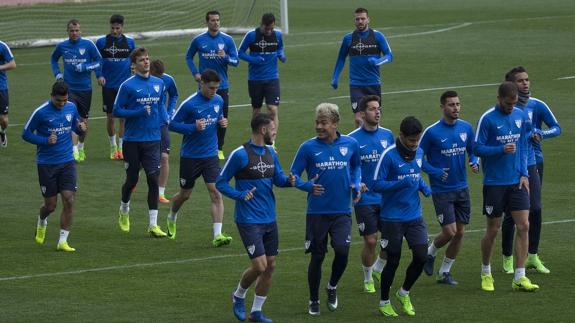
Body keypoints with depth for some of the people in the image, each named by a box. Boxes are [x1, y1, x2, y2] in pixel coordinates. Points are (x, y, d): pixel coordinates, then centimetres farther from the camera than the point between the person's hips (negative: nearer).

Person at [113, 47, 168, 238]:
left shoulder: (159, 84, 7)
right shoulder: (128, 86, -8)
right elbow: (116, 111, -6)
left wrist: (164, 121, 1)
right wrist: (139, 112, -17)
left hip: (153, 139, 3)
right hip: (132, 141, -3)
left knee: (153, 179, -5)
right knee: (132, 180, 7)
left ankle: (153, 225, -3)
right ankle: (124, 211, 37)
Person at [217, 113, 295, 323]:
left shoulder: (270, 153, 9)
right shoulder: (240, 154, -12)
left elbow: (278, 179, 13)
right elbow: (220, 183, -6)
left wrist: (289, 180, -10)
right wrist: (240, 195, -22)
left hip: (269, 219, 7)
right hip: (249, 221, -7)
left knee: (270, 266, 8)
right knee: (259, 265, -12)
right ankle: (239, 296, 17)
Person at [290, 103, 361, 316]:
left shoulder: (350, 144, 0)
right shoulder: (308, 147, -6)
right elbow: (293, 175, -1)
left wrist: (356, 185, 2)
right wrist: (308, 186, -21)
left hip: (342, 211, 1)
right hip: (317, 211, -1)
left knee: (342, 250, -16)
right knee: (317, 257, 5)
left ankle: (332, 287, 14)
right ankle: (314, 300, 24)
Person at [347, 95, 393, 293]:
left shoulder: (387, 135, 5)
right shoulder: (352, 139, -8)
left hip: (387, 197, 4)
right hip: (365, 199, -4)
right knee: (370, 241, -2)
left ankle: (378, 269, 26)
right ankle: (368, 279, 19)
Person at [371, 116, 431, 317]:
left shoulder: (419, 153, 5)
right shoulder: (389, 155, -15)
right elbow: (376, 184, -15)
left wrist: (423, 187, 0)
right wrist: (401, 183, -27)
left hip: (415, 216, 5)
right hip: (392, 218, -5)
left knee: (421, 256, -3)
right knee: (393, 261, 2)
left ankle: (404, 293, 22)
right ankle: (384, 303, 21)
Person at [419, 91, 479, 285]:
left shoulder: (466, 128, 2)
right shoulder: (432, 132, -12)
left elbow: (472, 150, 15)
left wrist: (475, 163, -7)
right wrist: (435, 172, -20)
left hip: (462, 189, 5)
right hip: (441, 190, -5)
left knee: (460, 232, 5)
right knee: (449, 231, -10)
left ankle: (445, 272, 20)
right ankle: (430, 253, 21)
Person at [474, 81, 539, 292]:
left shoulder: (520, 116, 5)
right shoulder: (487, 119, -10)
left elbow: (523, 146, 13)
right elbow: (477, 148, -10)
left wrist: (524, 174, 4)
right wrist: (501, 150, -23)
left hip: (516, 181, 4)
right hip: (494, 182, -4)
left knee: (523, 225, -5)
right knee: (493, 229, 3)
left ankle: (519, 277, -1)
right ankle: (486, 273, 24)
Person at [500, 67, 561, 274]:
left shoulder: (537, 106, 2)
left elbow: (557, 128, -2)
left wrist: (540, 134, -19)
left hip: (533, 163, 2)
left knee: (535, 209, -2)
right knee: (511, 213, 0)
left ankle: (532, 256, 10)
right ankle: (507, 258, 13)